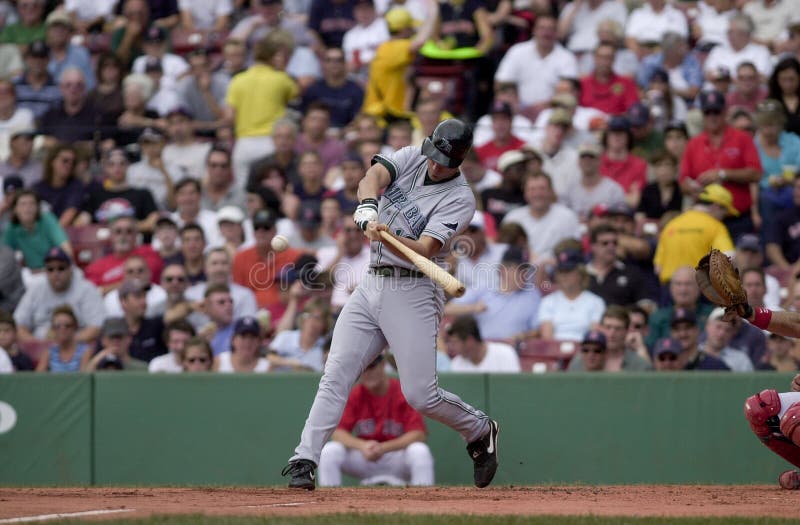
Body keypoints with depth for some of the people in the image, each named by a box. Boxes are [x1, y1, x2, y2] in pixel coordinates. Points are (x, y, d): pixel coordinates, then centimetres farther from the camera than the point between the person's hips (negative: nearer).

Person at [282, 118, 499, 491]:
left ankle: (480, 431, 21)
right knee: (335, 375, -5)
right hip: (371, 285, 5)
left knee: (420, 396, -6)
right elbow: (375, 175, -16)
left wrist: (388, 236, -41)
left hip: (412, 292, -5)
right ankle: (304, 460, -7)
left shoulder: (459, 199, -11)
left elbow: (424, 250, -21)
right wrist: (368, 208, -37)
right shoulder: (411, 159, 5)